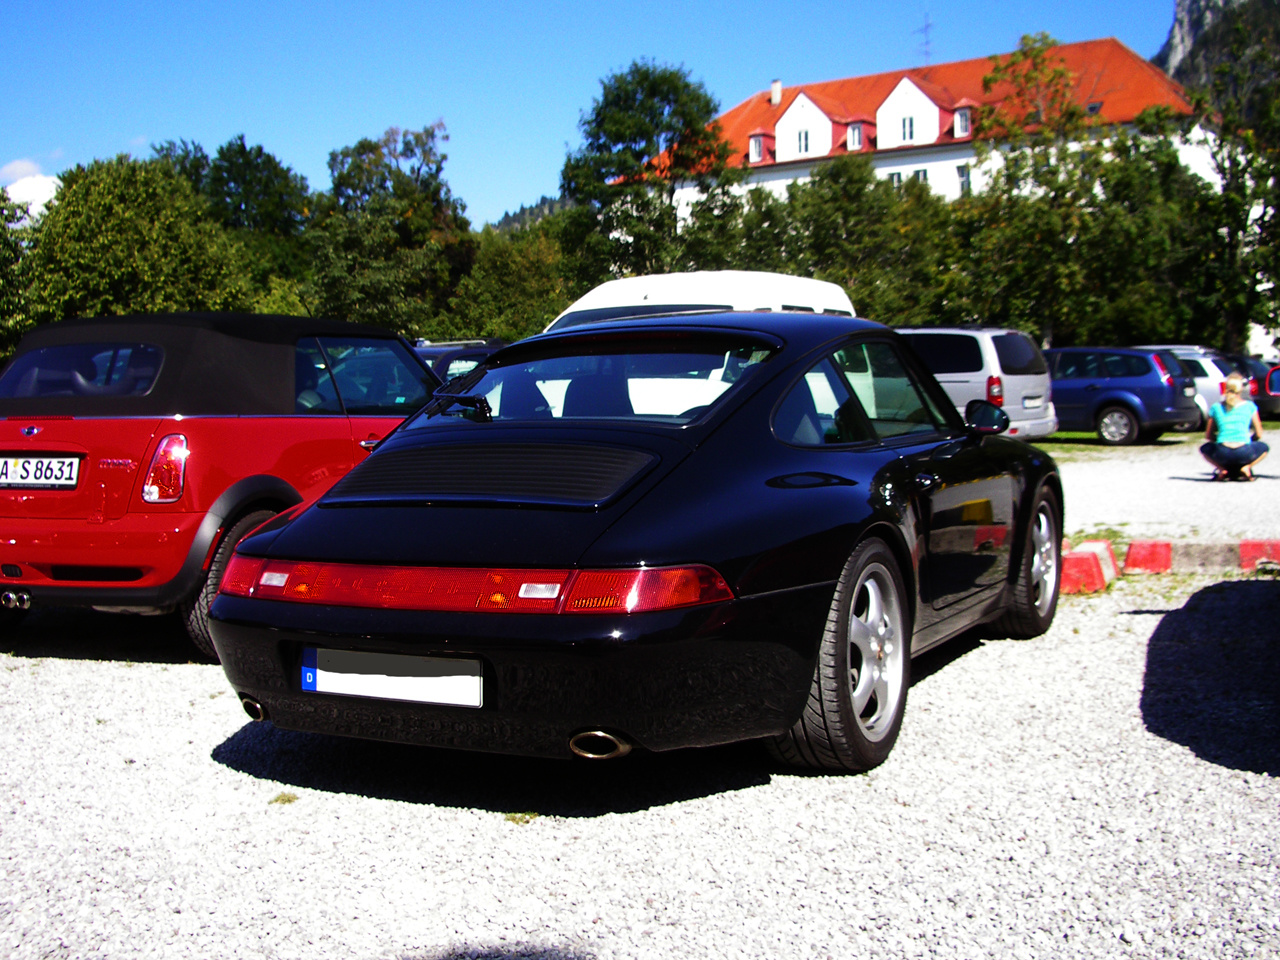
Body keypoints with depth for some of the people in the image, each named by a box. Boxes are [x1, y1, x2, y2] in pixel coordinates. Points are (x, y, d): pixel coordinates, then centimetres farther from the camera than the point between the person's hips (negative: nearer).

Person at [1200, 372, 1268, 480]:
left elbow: (1208, 436, 17)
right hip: (1244, 453, -1)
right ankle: (1245, 467, 4)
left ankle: (1223, 469, 7)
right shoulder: (1249, 406, 8)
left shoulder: (1216, 407, 11)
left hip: (1222, 454, 1)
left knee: (1205, 448, 33)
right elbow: (1259, 434, 14)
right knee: (1263, 447, 31)